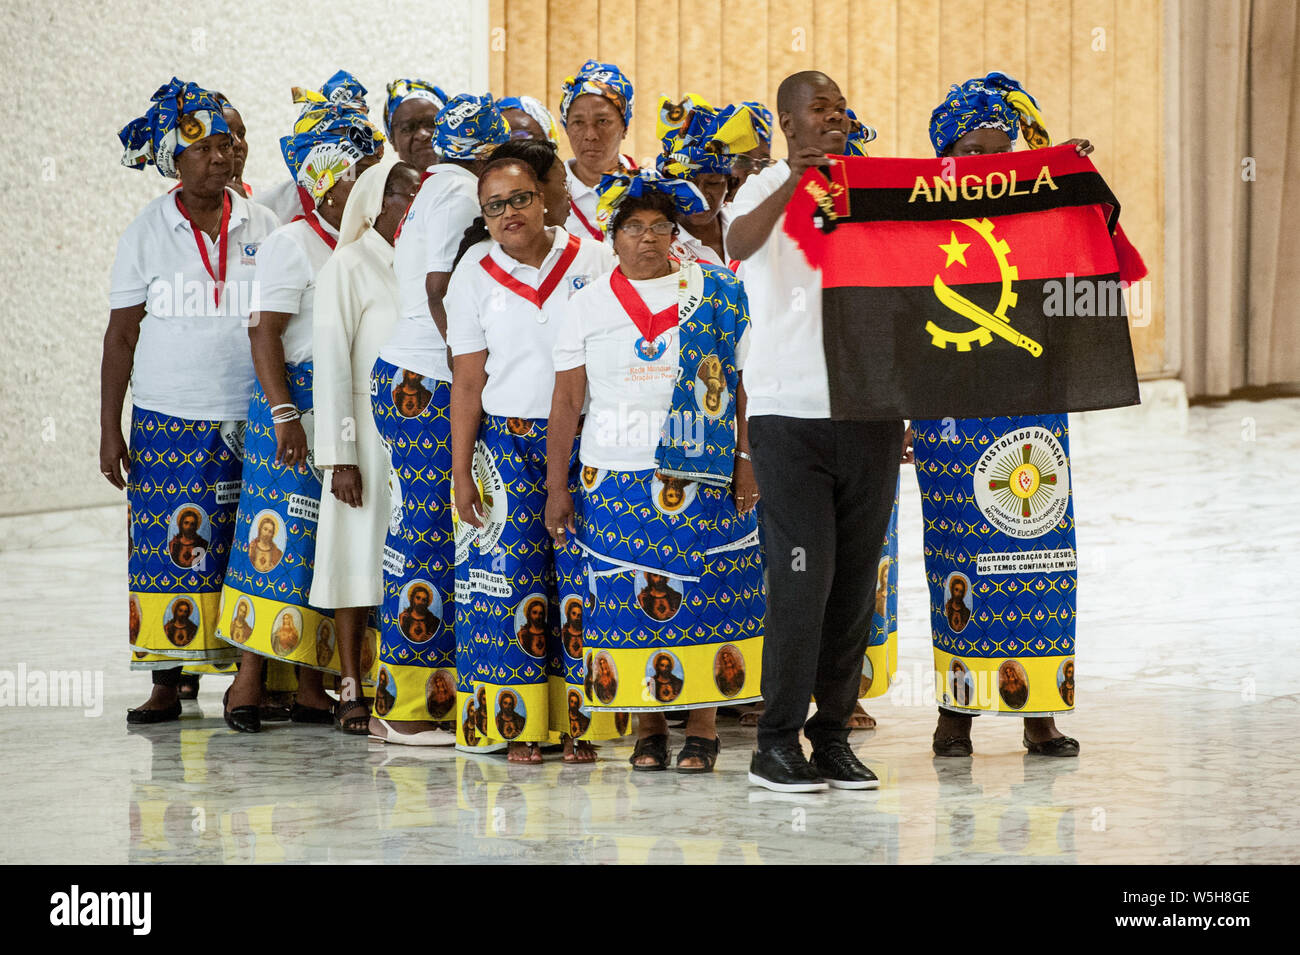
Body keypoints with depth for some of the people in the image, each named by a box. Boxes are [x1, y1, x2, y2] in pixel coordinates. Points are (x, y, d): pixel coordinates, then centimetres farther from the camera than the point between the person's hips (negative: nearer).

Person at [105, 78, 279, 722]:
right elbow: (120, 335, 3)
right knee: (168, 547, -3)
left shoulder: (261, 227, 5)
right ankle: (166, 686, 5)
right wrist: (109, 432, -1)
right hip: (166, 421, -1)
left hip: (248, 423, 1)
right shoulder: (148, 231, 2)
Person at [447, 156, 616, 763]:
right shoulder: (474, 274, 5)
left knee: (583, 572, -5)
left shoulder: (594, 262, 2)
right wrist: (461, 471, 1)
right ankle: (522, 723, 4)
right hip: (507, 442, 1)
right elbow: (468, 381, 5)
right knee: (512, 574, -3)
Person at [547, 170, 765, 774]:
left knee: (702, 594, -4)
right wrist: (556, 485, 3)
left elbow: (745, 386, 5)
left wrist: (746, 462, -4)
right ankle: (648, 729, 7)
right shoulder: (590, 305, 9)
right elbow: (566, 401, 8)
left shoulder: (717, 296, 5)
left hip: (702, 474, -1)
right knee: (630, 599, -1)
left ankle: (702, 730, 3)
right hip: (615, 478, 1)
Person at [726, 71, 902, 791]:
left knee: (856, 582, 6)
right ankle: (776, 744, -1)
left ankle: (833, 737, 14)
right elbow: (738, 244, -22)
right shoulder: (768, 189, -1)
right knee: (802, 579, -8)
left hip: (870, 407, 5)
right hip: (789, 412, -5)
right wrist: (794, 182, -38)